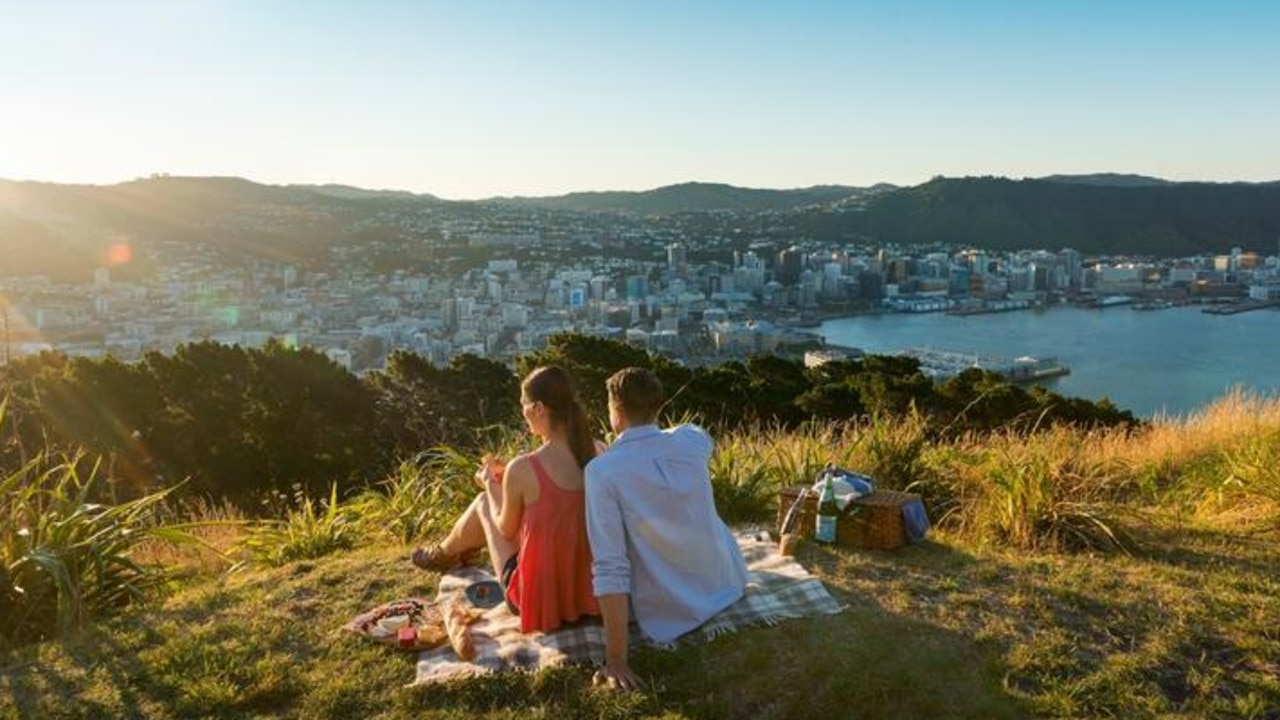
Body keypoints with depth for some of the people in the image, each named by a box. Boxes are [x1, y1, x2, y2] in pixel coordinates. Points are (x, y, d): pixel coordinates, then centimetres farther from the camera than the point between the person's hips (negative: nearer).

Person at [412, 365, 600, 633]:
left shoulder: (522, 469, -22)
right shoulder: (597, 455, -8)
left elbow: (506, 530, -3)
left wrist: (491, 484, 14)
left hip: (539, 598, -5)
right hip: (587, 587, 5)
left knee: (484, 502, 18)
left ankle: (443, 554, 49)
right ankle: (458, 550, 55)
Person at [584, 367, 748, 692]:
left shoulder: (602, 471, -23)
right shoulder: (694, 440, -9)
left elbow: (610, 571, -27)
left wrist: (616, 661, -22)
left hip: (669, 620, -3)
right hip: (730, 586, 4)